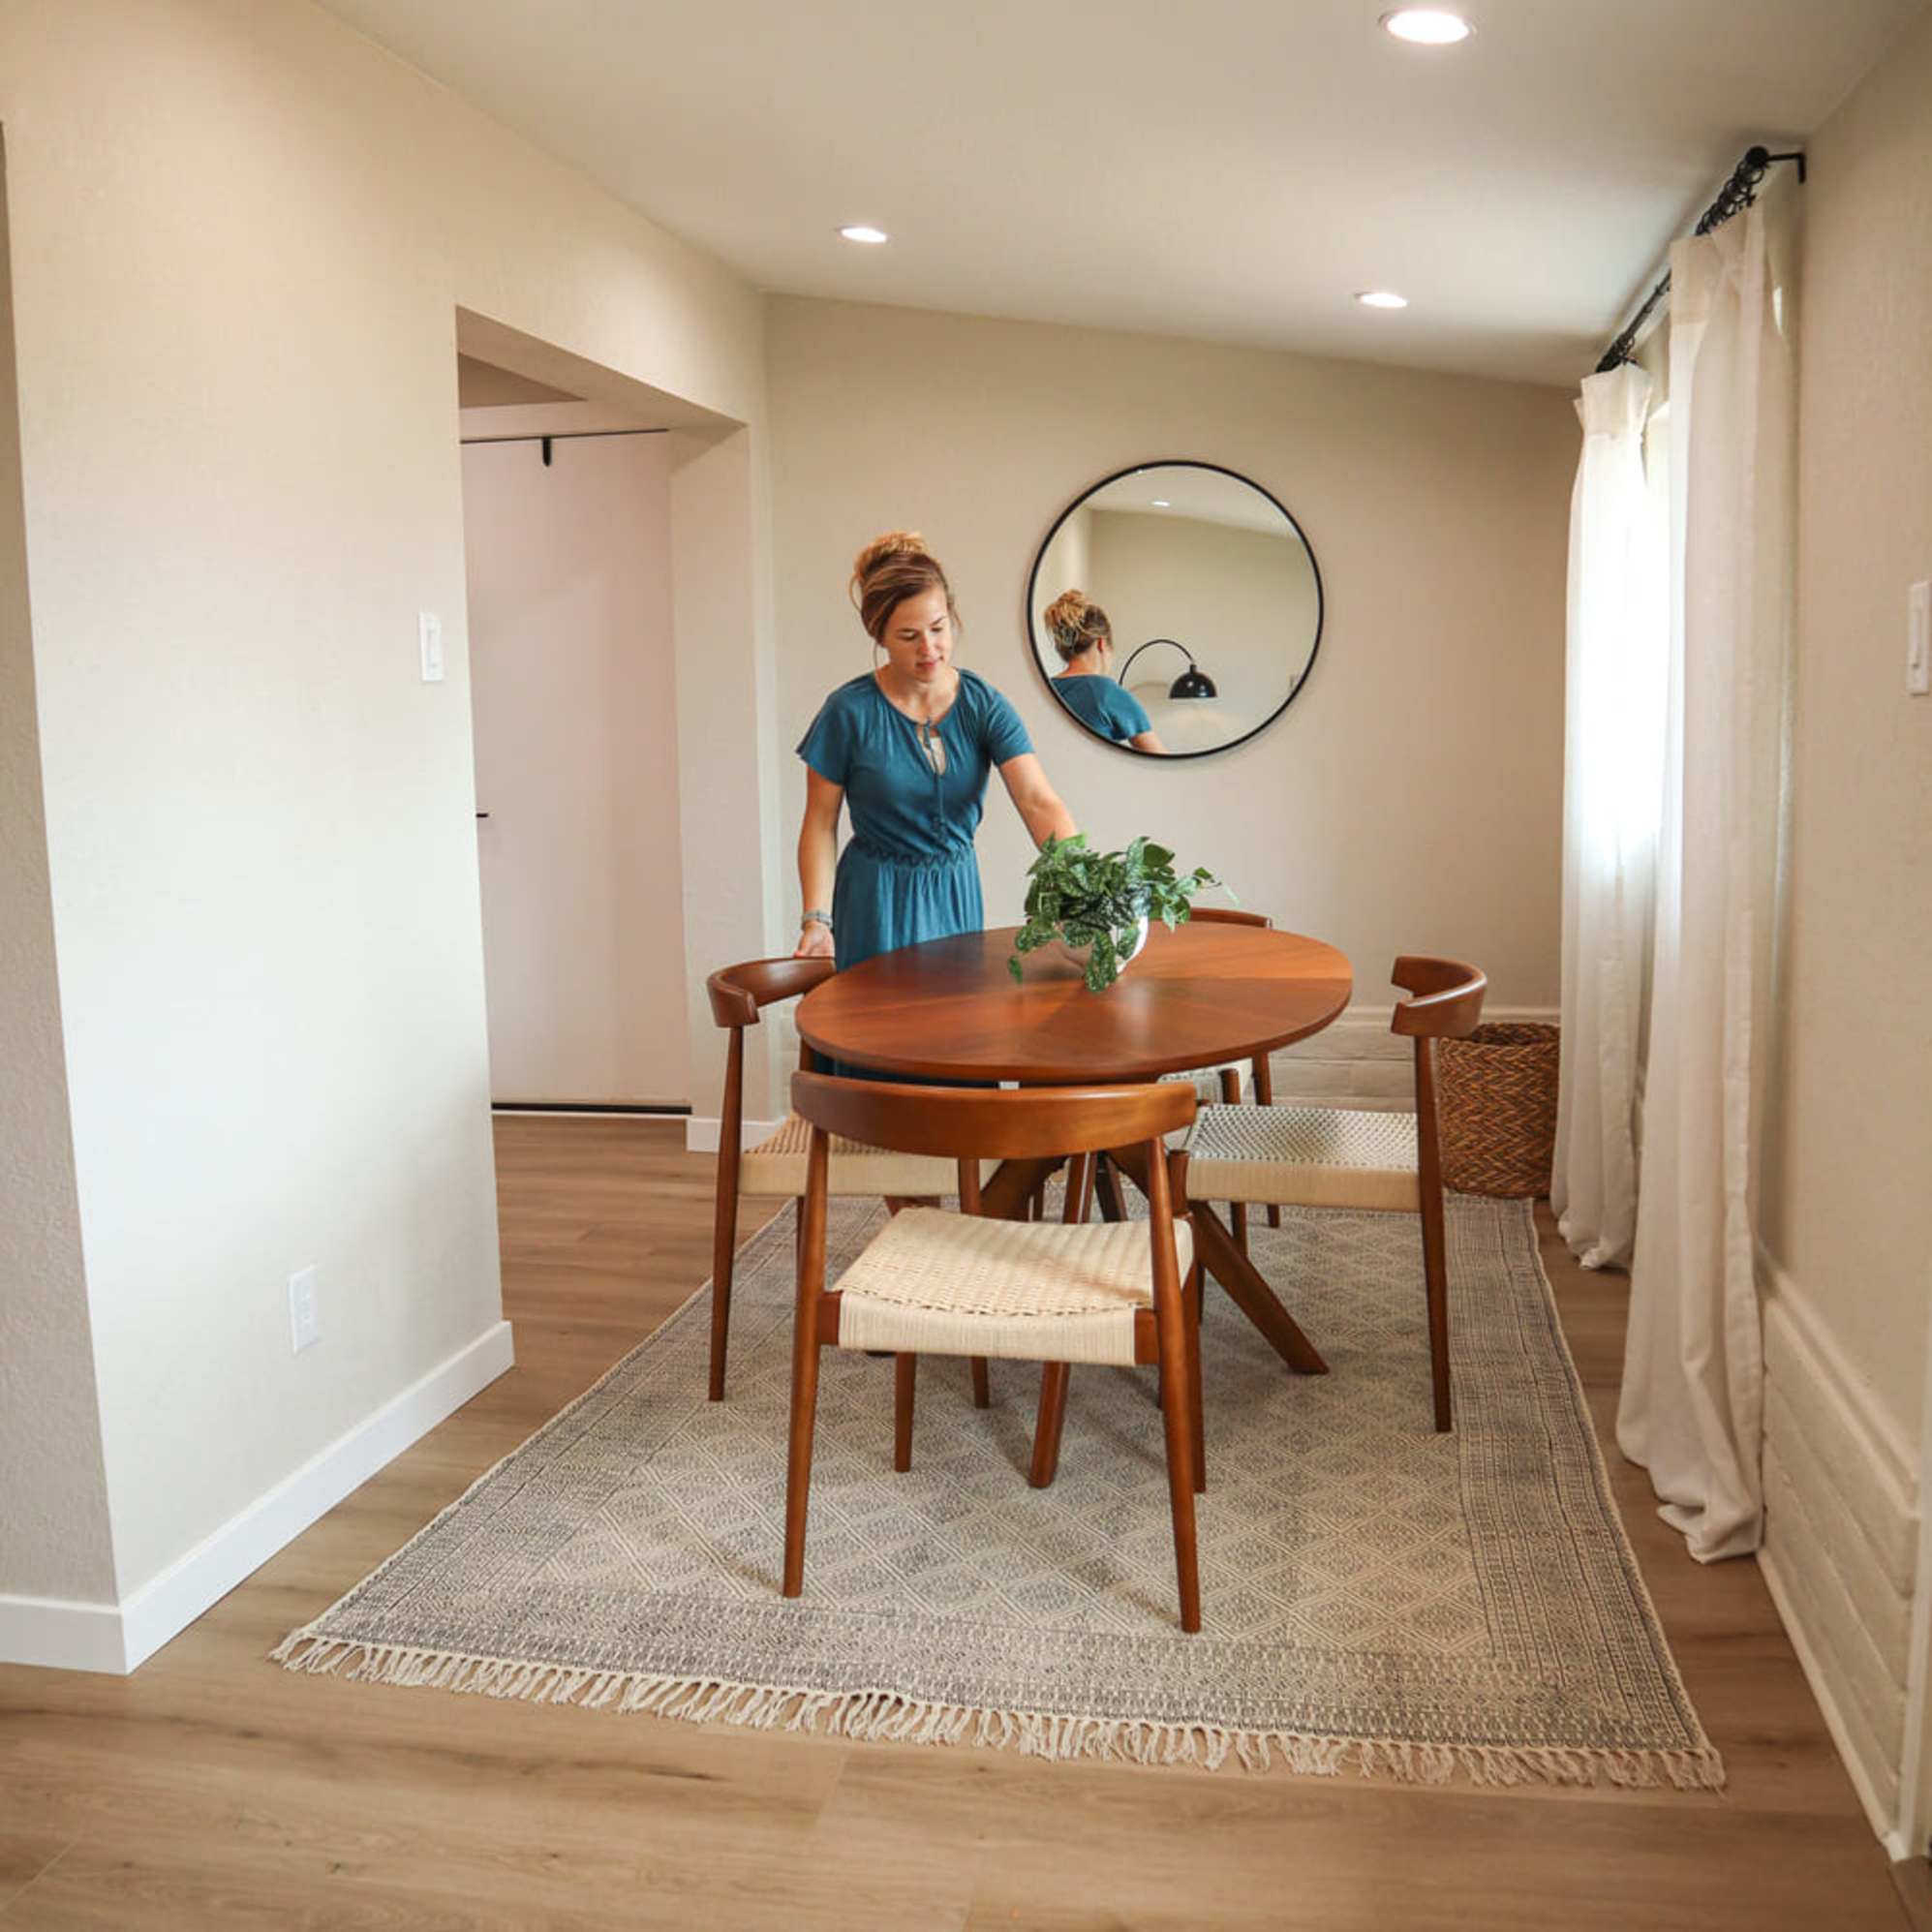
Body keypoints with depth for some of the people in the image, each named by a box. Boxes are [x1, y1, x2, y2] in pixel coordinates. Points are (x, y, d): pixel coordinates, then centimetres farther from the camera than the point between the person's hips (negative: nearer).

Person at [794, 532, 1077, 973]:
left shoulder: (983, 705, -9)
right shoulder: (850, 712, -14)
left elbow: (1039, 802, -20)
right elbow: (820, 824, -7)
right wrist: (817, 919, -17)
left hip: (958, 890, 3)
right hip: (879, 900, -3)